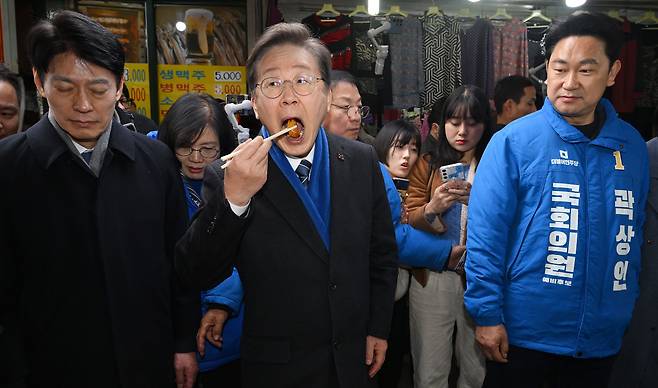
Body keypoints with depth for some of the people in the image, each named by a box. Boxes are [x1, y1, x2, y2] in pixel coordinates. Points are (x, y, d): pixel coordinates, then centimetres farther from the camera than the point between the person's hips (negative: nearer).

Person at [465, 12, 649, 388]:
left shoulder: (632, 145, 1)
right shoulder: (513, 141, -12)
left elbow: (635, 233, 10)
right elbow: (485, 236, -13)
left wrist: (629, 309, 10)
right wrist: (487, 315, -14)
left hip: (603, 337, 4)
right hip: (523, 332, -4)